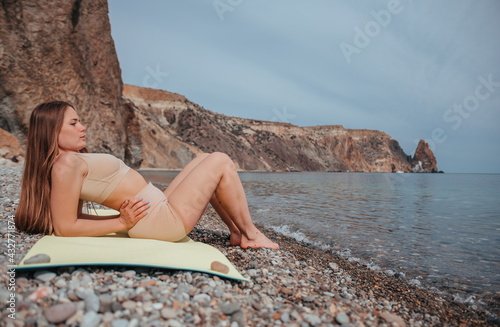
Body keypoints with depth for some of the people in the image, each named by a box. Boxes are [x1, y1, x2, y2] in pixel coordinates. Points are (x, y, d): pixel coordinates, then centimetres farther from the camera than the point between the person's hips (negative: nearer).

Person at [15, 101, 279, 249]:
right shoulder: (66, 164, -16)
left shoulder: (76, 159, 12)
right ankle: (251, 235, 10)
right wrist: (122, 223, -15)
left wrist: (124, 218, 8)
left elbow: (74, 217, 16)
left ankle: (236, 232, 17)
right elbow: (65, 228, -19)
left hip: (160, 207, 10)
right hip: (165, 219, -10)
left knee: (204, 160, 20)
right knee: (221, 162, -3)